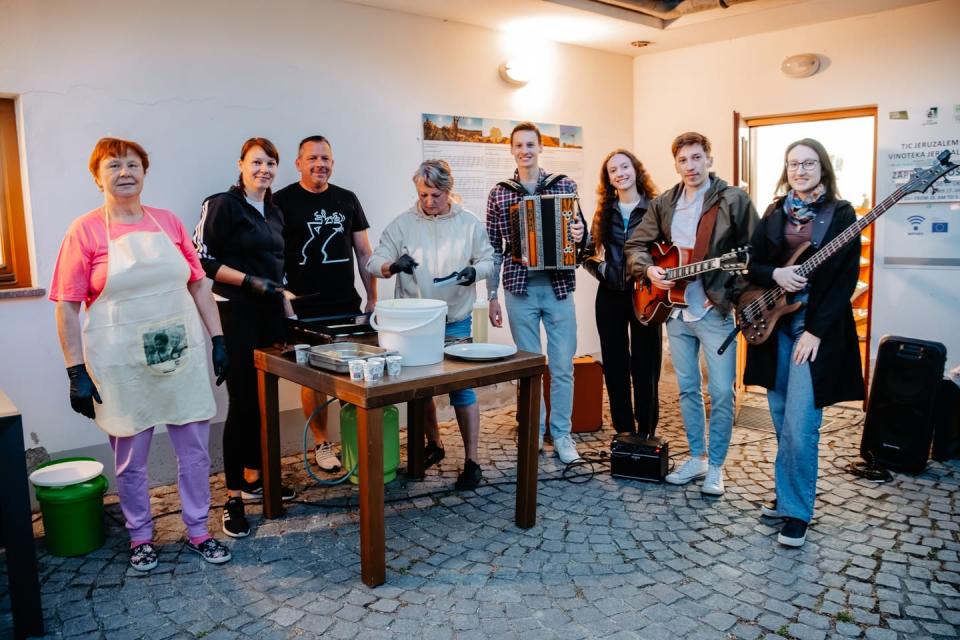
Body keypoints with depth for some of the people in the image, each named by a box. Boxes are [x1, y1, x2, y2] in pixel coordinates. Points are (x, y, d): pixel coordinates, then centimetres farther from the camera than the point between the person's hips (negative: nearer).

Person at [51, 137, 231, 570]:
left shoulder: (168, 222, 4)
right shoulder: (86, 231, -5)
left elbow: (199, 284, 8)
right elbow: (67, 307, -5)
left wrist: (218, 340, 4)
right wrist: (76, 372, -8)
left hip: (183, 356, 3)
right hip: (122, 365, -2)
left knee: (195, 450, 9)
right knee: (130, 458, 11)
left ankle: (197, 531, 27)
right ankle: (140, 537, 32)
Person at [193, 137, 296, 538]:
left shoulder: (274, 213, 16)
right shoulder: (223, 205, -6)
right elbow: (204, 260, -12)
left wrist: (289, 311, 17)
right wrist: (250, 282, -18)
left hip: (270, 313, 7)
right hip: (238, 314, -7)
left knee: (265, 399, 12)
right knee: (242, 403, -5)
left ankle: (254, 478, 27)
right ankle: (233, 497, 5)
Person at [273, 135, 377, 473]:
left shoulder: (347, 200, 10)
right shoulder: (282, 201, 0)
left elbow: (363, 252, 12)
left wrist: (372, 298, 9)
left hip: (348, 306, 3)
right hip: (305, 310, -3)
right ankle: (321, 443, 18)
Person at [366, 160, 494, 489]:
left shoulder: (469, 223, -1)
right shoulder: (403, 223, -2)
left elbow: (488, 260, 4)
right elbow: (374, 262, -5)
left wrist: (475, 271, -19)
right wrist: (393, 265, -28)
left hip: (455, 323, -2)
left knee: (462, 388, -2)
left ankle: (471, 460, 8)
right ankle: (434, 444, 35)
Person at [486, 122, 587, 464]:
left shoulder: (564, 185, 4)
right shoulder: (499, 194, 4)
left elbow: (580, 233, 9)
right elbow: (493, 249, 6)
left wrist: (581, 235, -15)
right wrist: (491, 296, 4)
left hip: (559, 286, 0)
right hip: (520, 289, 0)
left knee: (563, 366, 4)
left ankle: (562, 434, 19)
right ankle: (534, 431, 24)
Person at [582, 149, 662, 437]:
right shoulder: (604, 212, 10)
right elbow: (590, 253, 11)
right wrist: (601, 269, -8)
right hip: (610, 296, 4)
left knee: (645, 367, 0)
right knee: (614, 367, 8)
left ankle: (646, 435, 12)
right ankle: (624, 432, 21)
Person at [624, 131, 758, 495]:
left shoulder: (734, 200, -6)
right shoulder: (663, 204, 9)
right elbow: (635, 245, 10)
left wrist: (736, 295, -15)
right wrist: (649, 269, -9)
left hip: (716, 311, -5)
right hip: (676, 310, 5)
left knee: (721, 392, 0)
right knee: (688, 389, 13)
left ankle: (715, 466, 15)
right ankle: (697, 458, 26)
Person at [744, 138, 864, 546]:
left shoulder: (841, 214, -2)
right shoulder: (775, 213, 10)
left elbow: (846, 279, -7)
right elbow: (752, 265, 10)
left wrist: (816, 331, -14)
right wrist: (774, 275, -13)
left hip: (817, 329, -4)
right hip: (774, 325, 4)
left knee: (799, 427, -8)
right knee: (782, 423, 12)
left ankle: (796, 511, 6)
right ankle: (786, 496, 26)